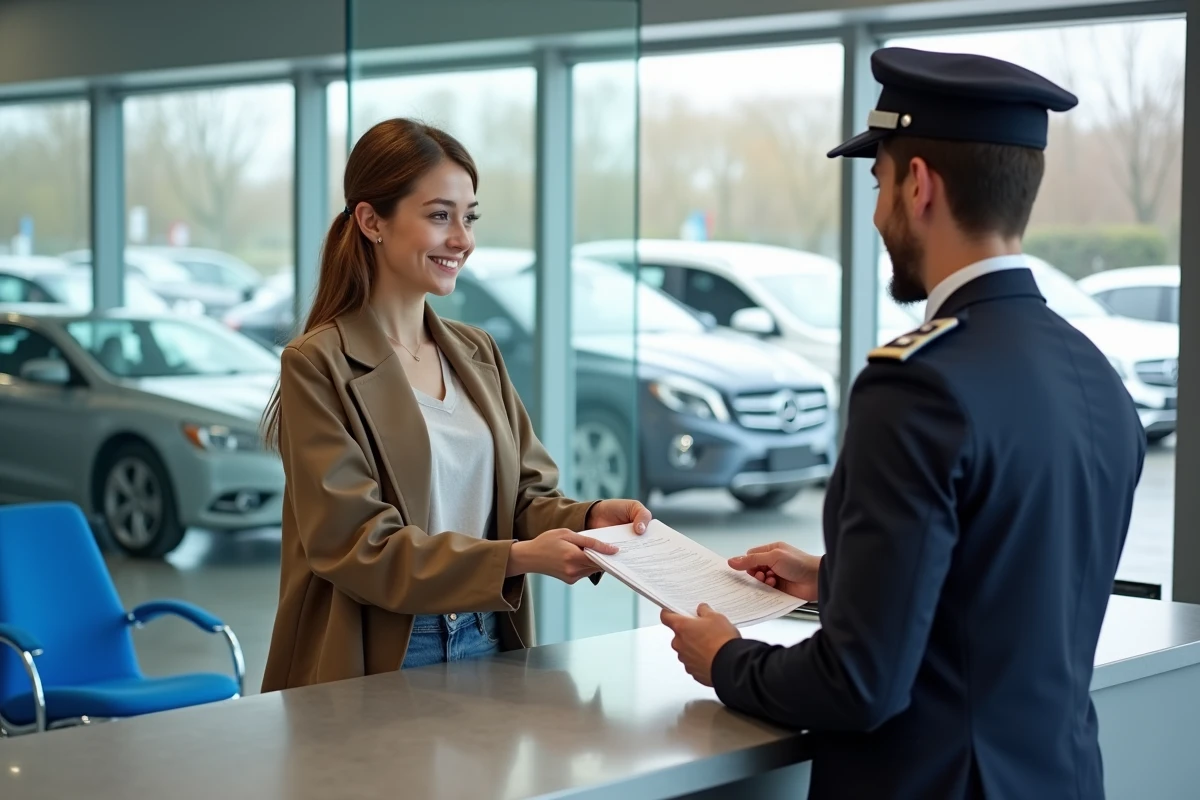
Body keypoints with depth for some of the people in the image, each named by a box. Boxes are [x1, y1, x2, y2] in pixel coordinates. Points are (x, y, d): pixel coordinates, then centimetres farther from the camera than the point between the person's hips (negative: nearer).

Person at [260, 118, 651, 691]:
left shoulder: (477, 354, 11)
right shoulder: (318, 366, -10)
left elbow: (526, 496, 10)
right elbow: (356, 545, -16)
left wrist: (588, 517, -12)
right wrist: (516, 558, -24)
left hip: (488, 645, 6)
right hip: (377, 663, -5)